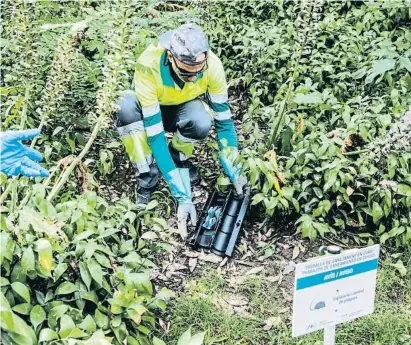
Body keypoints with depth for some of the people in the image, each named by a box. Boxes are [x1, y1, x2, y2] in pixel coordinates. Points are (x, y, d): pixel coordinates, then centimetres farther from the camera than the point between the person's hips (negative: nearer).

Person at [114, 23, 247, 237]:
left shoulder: (212, 65, -31)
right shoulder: (148, 66, -39)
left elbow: (224, 120, -19)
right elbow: (155, 134, -39)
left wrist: (234, 173, -26)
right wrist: (183, 197, -42)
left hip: (184, 107, 1)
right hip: (150, 108, -1)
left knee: (201, 123, -36)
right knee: (126, 109, -37)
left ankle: (179, 158, -1)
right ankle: (147, 178, -17)